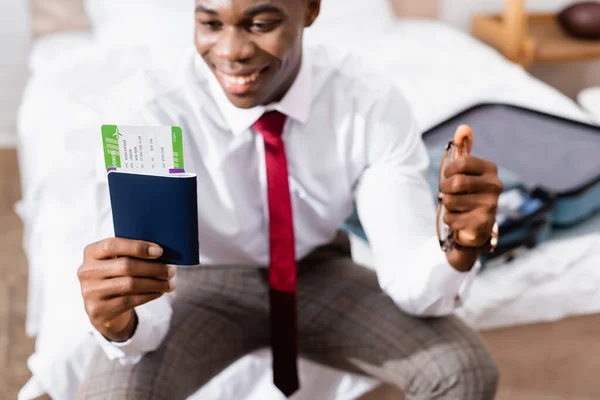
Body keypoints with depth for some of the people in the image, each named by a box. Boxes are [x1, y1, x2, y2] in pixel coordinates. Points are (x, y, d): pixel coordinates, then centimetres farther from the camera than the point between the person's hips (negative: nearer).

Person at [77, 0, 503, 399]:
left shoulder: (371, 100, -22)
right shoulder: (155, 108, -26)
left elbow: (409, 281, -24)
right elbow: (139, 289, -30)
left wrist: (459, 248, -47)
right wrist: (119, 321, -54)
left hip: (321, 275, 2)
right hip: (207, 284, -1)